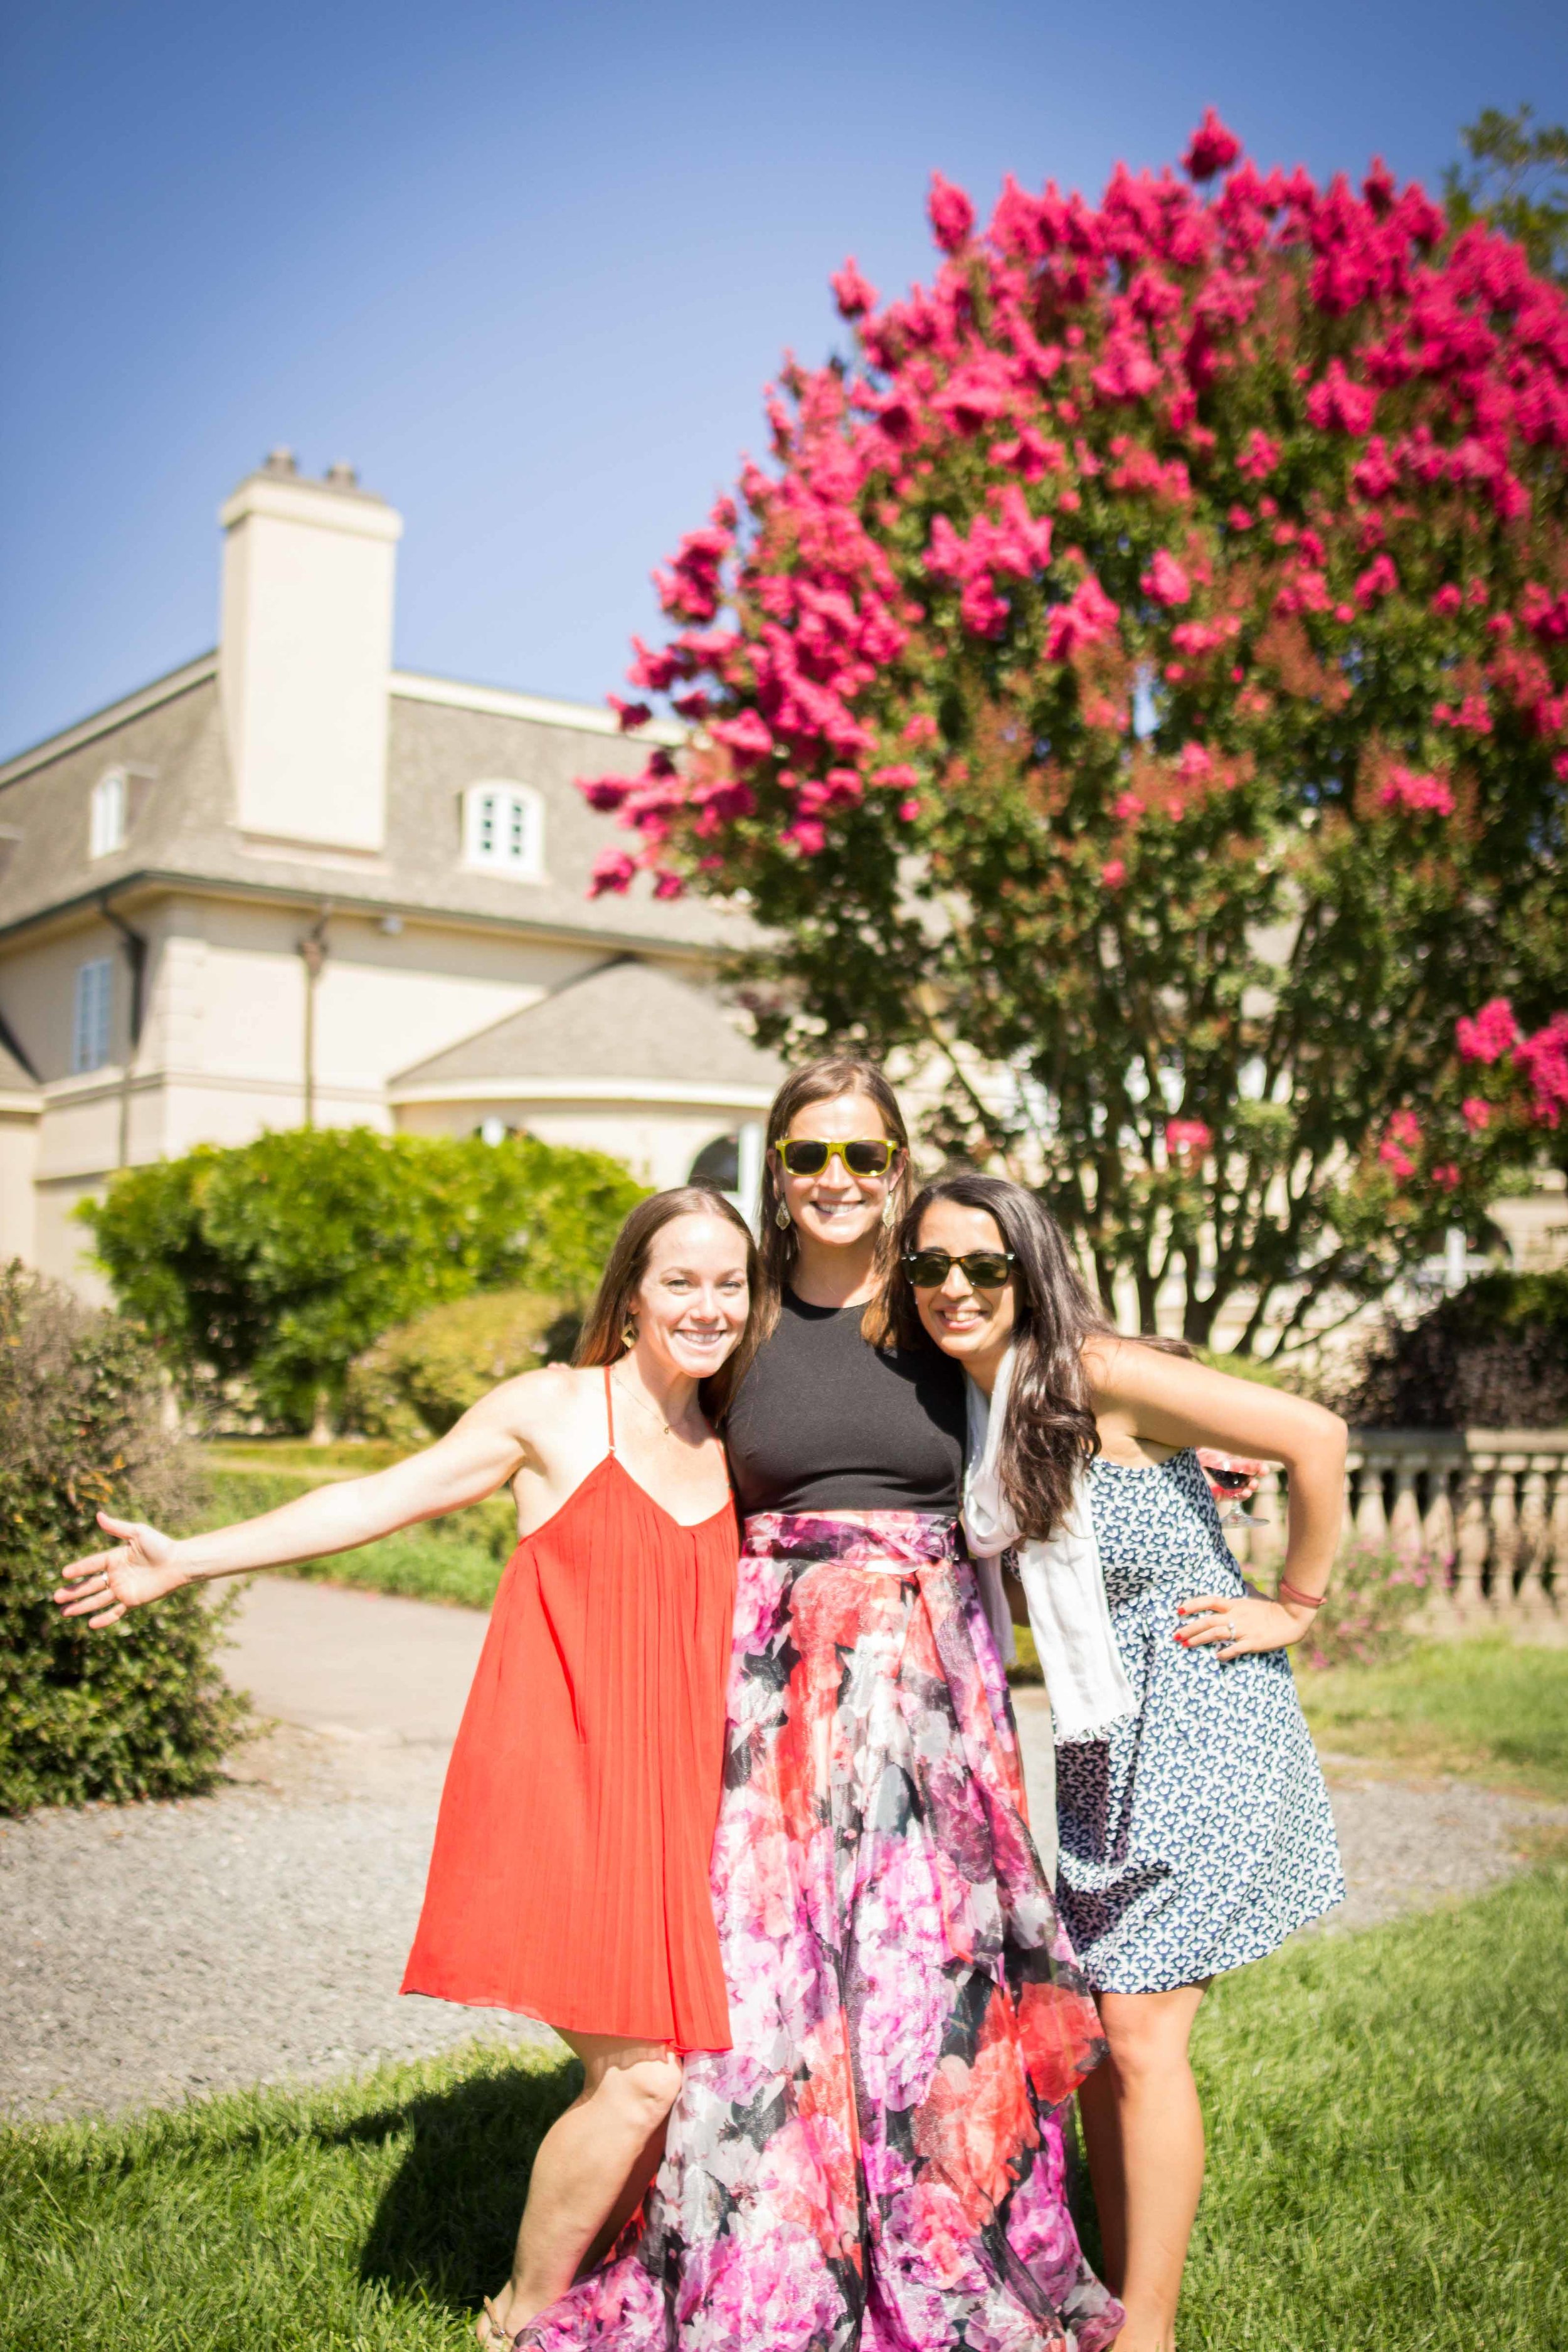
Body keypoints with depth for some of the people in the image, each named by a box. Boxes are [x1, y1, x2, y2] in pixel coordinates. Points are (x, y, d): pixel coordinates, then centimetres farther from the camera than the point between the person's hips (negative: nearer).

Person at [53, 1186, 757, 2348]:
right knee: (640, 2076, -10)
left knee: (665, 2068, 3)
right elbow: (377, 1500, -1)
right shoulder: (554, 1409, -2)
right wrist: (190, 1558, -3)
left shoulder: (729, 1446, 12)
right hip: (559, 1779, -5)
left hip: (670, 1792, 5)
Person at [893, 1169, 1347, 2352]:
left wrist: (1295, 1606, -10)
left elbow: (1317, 1434, -18)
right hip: (1095, 1733, 7)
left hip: (1200, 1720, -7)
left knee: (1140, 2033, -5)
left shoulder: (1100, 1376, -17)